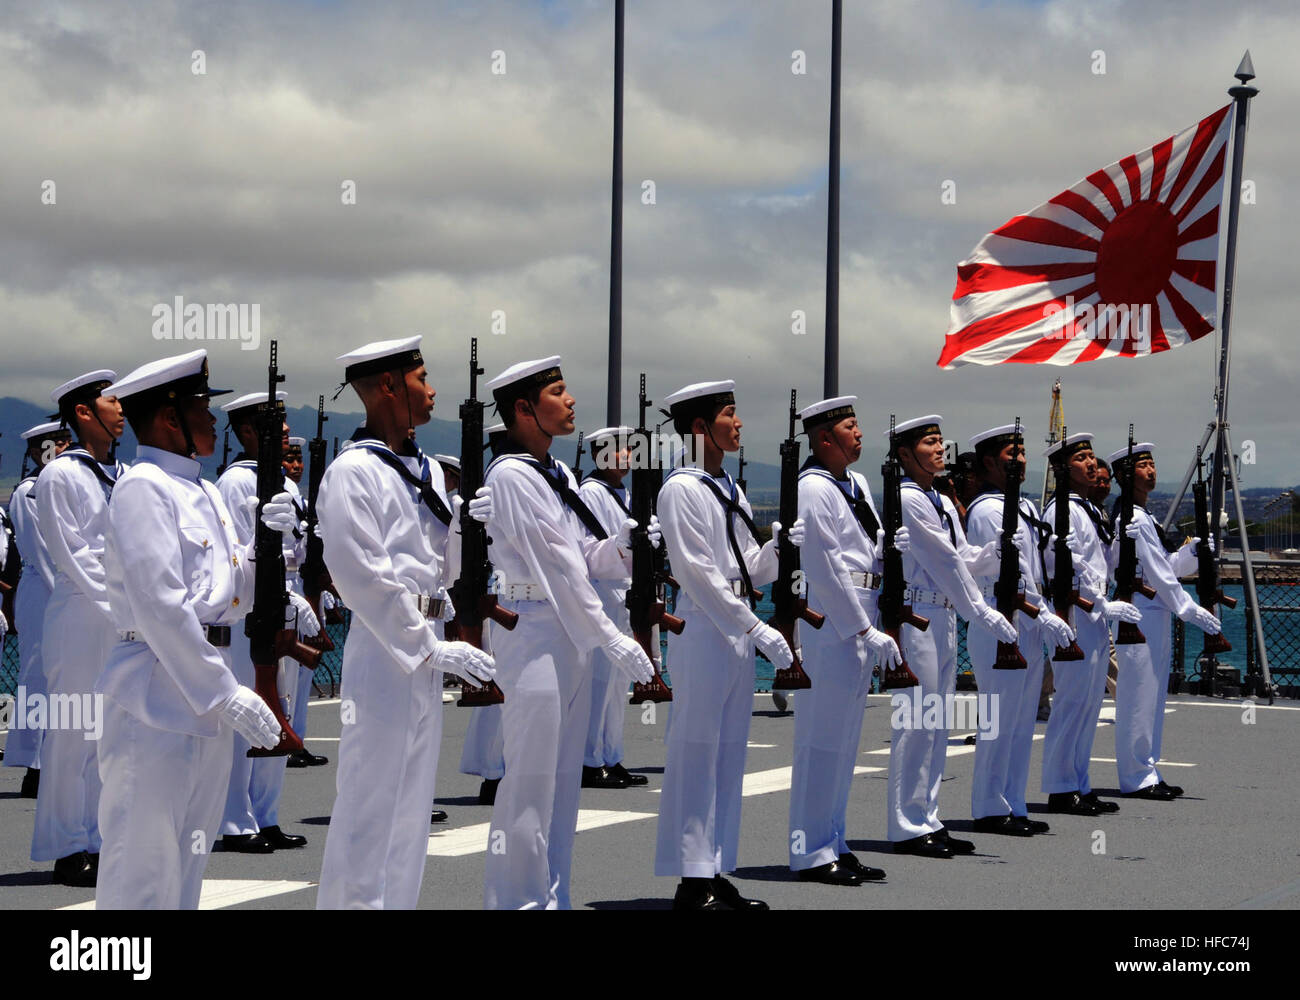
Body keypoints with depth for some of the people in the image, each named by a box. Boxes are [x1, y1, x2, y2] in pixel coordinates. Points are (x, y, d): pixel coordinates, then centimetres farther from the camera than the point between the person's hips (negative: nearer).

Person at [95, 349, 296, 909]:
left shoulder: (203, 493, 16)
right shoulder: (142, 489, -12)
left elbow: (235, 598, 17)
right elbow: (160, 607, -20)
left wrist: (269, 541, 0)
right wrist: (226, 693, -19)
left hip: (205, 695, 9)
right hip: (158, 694, -9)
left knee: (188, 861, 15)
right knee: (144, 866, -6)